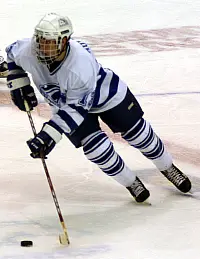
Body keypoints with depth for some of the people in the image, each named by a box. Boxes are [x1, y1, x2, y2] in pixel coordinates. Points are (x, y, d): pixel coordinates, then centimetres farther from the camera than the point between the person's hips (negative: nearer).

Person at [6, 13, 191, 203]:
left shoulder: (81, 65, -43)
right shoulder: (27, 51, -30)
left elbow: (76, 108, -36)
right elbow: (12, 53, -3)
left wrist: (50, 134, -40)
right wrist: (18, 84, -7)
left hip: (106, 93, -4)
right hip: (63, 101, 4)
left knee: (139, 134, 9)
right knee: (96, 148, -11)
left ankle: (169, 169, 37)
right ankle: (131, 183, 15)